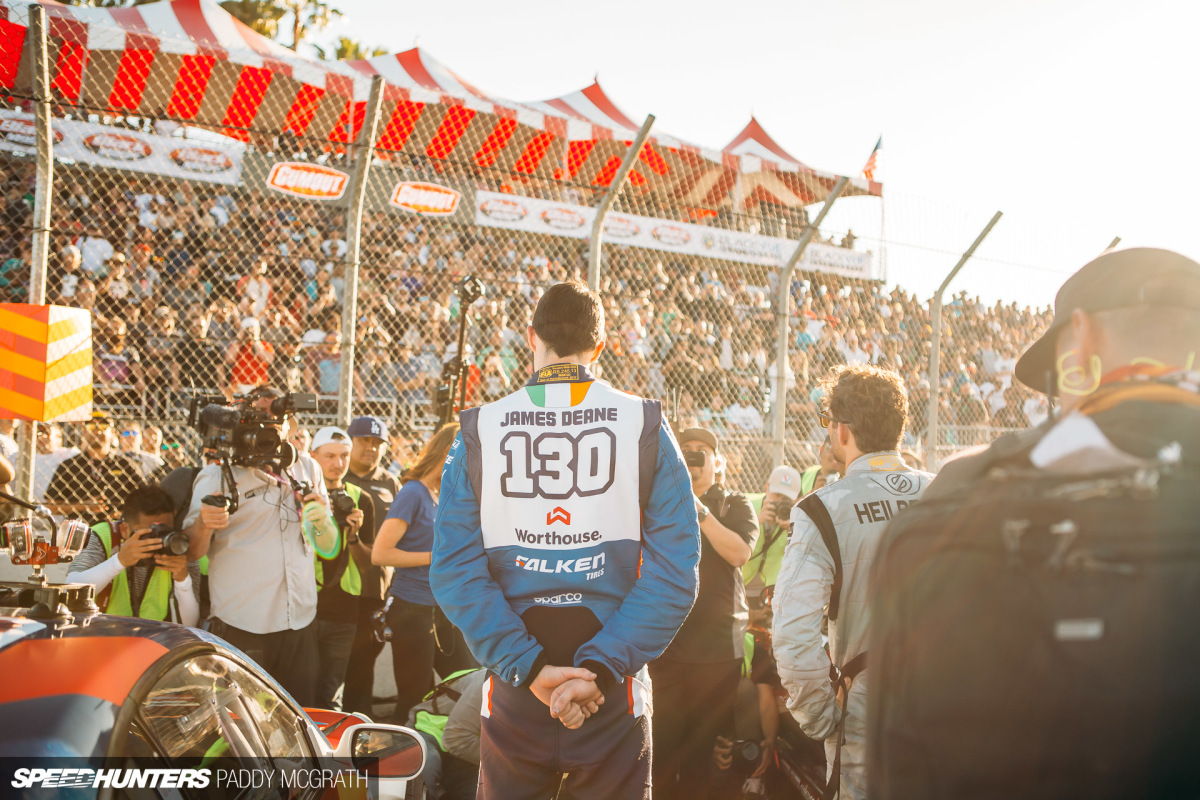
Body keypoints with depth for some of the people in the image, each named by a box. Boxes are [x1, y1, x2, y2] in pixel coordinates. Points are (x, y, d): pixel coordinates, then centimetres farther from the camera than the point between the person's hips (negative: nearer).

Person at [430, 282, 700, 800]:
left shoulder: (479, 431, -2)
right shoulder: (643, 426, -4)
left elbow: (454, 572, -9)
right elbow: (676, 571, -11)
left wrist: (529, 667, -10)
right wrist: (601, 668, -12)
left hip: (513, 698, 1)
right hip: (614, 705, 0)